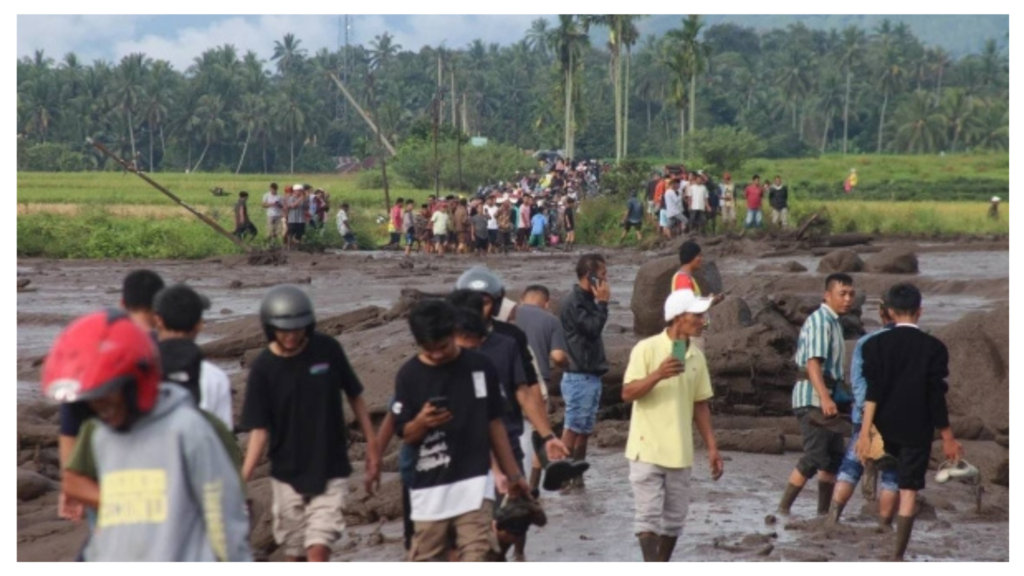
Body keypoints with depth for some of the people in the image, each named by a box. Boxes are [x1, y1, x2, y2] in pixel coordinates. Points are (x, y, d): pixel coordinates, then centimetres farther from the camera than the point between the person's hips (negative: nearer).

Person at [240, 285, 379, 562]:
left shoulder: (328, 350, -9)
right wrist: (242, 478, -20)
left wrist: (372, 445, 4)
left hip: (330, 472, -1)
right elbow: (259, 428, -9)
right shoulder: (263, 368, -10)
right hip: (287, 474, 1)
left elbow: (354, 396, 4)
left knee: (318, 551, -11)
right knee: (294, 555, 12)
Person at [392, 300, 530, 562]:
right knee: (423, 563, 7)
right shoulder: (409, 375, -3)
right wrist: (422, 422, -22)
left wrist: (513, 474, 13)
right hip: (430, 486, 0)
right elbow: (405, 434, 1)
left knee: (475, 560, -11)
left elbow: (494, 423, 10)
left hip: (474, 482, 0)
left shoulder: (480, 366, 0)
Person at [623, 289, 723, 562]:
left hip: (679, 452, 6)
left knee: (674, 518, 9)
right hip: (647, 450, -6)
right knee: (649, 515, -7)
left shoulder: (696, 357, 7)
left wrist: (712, 447, 10)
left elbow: (700, 405, 13)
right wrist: (657, 375, -29)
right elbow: (628, 393, -14)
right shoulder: (647, 349, -10)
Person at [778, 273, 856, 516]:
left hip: (828, 397, 10)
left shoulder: (833, 322, 17)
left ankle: (824, 512, 15)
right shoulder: (820, 321, -14)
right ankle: (783, 509, -9)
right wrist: (824, 398, -37)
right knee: (815, 456, -13)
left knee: (835, 457, 10)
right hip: (813, 398, -10)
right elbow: (812, 362, -26)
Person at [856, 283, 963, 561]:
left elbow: (872, 392, -12)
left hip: (885, 427, 2)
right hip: (917, 429, -2)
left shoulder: (877, 344, -6)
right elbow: (936, 396, -7)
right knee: (909, 491, 0)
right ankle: (897, 557, -3)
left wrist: (865, 431, -13)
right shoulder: (933, 347, -7)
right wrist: (948, 437, 1)